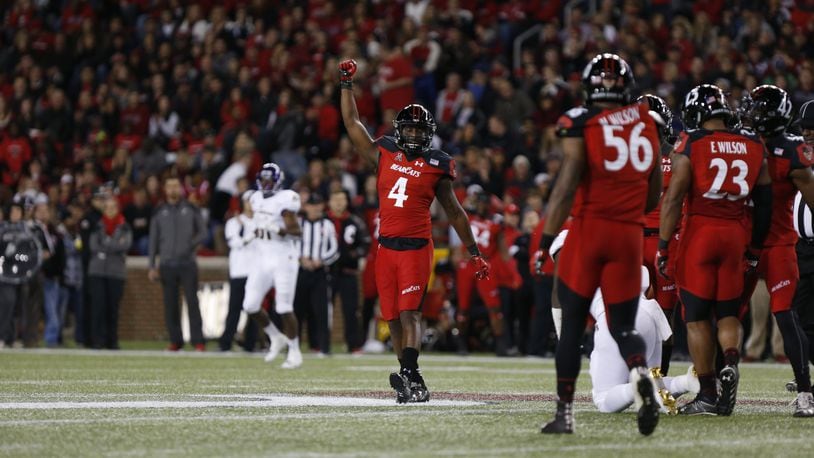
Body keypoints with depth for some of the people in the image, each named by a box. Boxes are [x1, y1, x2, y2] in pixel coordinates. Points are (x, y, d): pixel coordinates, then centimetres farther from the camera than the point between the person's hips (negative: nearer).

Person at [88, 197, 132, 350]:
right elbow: (94, 246, -4)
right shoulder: (98, 226, 8)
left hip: (117, 272, 0)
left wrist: (105, 244, -9)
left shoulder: (124, 227, 7)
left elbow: (126, 244, -9)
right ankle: (98, 340, -5)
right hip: (97, 271, 0)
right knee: (98, 306, -7)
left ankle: (112, 341, 8)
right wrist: (115, 245, -7)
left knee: (113, 308, 1)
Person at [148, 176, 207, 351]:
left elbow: (203, 232, 9)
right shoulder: (159, 213, 10)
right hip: (167, 264, 2)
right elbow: (153, 240, 10)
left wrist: (191, 244, -9)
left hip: (187, 263, -2)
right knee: (170, 304, 2)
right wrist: (152, 266, 4)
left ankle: (198, 340, -10)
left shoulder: (191, 209, 6)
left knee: (192, 301, -9)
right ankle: (175, 340, 10)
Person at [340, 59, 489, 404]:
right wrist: (346, 84, 12)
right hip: (386, 247, 4)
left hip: (416, 247, -4)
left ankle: (408, 373, -26)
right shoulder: (384, 155, 10)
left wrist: (474, 252, 12)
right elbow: (352, 123, 15)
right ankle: (413, 383, 11)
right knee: (394, 319, 5)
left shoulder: (436, 166, 3)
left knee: (410, 313, -16)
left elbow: (454, 212, 10)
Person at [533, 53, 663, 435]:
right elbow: (654, 194, 13)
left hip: (589, 228, -3)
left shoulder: (581, 124, -6)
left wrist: (546, 241, -10)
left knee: (572, 324, 7)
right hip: (630, 233, 3)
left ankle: (564, 412, 8)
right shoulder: (647, 121, 7)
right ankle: (641, 375, -22)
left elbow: (568, 185, -13)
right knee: (623, 325, 10)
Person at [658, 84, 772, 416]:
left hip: (700, 231, -4)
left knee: (697, 317, 3)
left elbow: (674, 198, -9)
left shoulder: (690, 146, -6)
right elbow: (764, 201, 13)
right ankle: (731, 362, -16)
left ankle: (707, 394, 1)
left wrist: (663, 246, -5)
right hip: (736, 234, 4)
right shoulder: (753, 147, 8)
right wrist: (755, 247, 22)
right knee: (728, 312, 13)